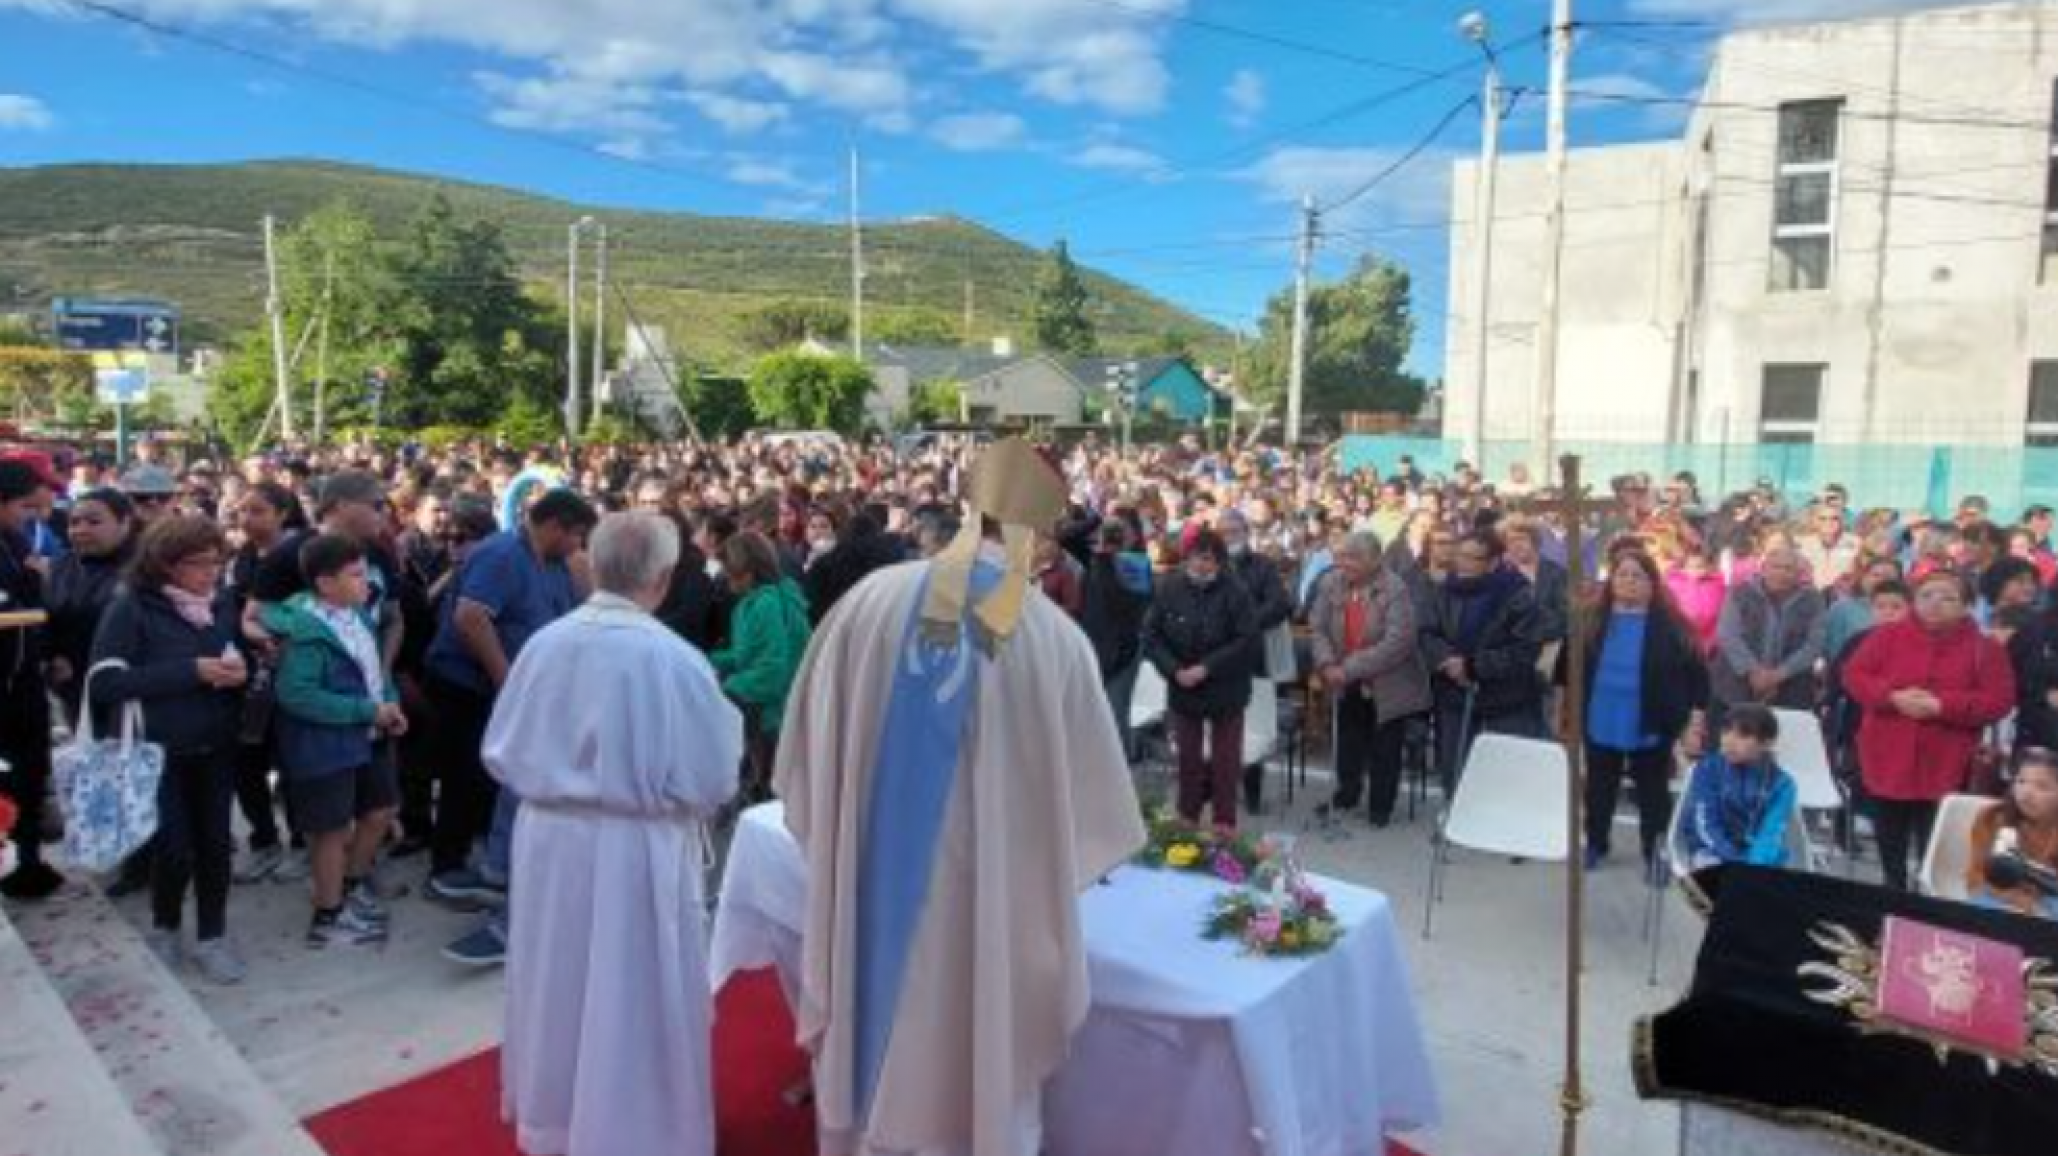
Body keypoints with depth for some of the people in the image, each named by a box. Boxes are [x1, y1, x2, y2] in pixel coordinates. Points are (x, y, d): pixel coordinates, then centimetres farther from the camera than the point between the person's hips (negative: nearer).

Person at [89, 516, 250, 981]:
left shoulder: (224, 604, 0)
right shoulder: (132, 608, -12)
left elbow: (241, 660, 14)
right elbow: (105, 682, -19)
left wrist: (242, 670, -11)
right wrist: (191, 670, -24)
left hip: (216, 748, 4)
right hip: (158, 750, -3)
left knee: (215, 842, 7)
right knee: (176, 848, -1)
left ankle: (212, 937, 22)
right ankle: (163, 928, 27)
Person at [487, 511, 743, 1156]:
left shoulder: (544, 643, -7)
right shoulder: (673, 658, -21)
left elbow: (502, 754, 3)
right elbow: (713, 779, -13)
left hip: (549, 842, 5)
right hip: (636, 853, -5)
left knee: (562, 987, 23)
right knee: (633, 1002, 11)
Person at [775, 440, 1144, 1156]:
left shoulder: (874, 598, -9)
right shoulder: (1058, 639, -13)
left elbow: (810, 735, 0)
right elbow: (1089, 790, -2)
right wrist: (1056, 865, 18)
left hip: (870, 883, 2)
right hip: (988, 898, -2)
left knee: (875, 1048, 23)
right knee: (977, 1071, 17)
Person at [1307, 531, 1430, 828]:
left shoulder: (1395, 590, -23)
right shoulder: (1331, 583, -8)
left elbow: (1396, 643, -29)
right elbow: (1318, 628, -6)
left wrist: (1350, 669, -29)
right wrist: (1327, 663, -23)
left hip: (1388, 685, -4)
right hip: (1348, 684, 5)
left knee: (1384, 752, 8)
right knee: (1348, 744, 20)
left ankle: (1380, 806, 27)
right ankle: (1346, 797, 39)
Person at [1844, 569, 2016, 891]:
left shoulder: (1984, 648, -1)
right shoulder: (1887, 636, 2)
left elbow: (1999, 701, -8)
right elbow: (1854, 675, -2)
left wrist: (1941, 705, -20)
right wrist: (1893, 697, -19)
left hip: (1944, 768, -2)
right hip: (1887, 761, 2)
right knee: (1889, 846, 16)